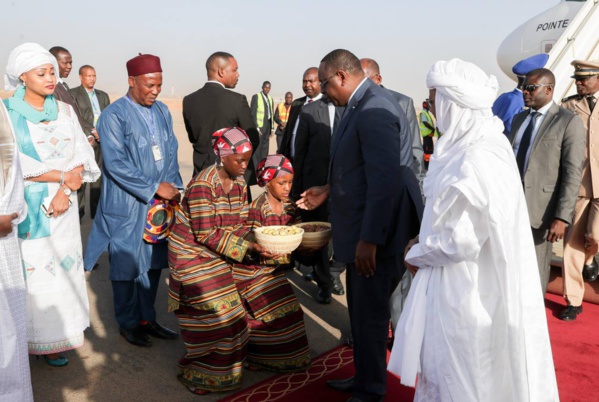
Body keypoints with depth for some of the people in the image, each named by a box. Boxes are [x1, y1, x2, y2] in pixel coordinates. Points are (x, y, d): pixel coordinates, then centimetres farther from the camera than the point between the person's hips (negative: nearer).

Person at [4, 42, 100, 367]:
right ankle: (33, 338, 13)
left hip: (63, 205, 3)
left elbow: (82, 156, 3)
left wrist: (66, 189, -11)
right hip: (28, 205, -3)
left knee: (62, 265, 4)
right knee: (31, 270, -1)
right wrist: (62, 176, -12)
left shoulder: (65, 110, 8)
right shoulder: (8, 111, -3)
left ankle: (56, 338, 14)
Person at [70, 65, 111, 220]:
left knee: (99, 176, 5)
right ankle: (78, 211, 2)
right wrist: (91, 133, -15)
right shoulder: (73, 94, 2)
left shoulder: (103, 95, 18)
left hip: (101, 141, 5)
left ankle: (97, 210, 13)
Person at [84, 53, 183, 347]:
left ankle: (147, 318, 29)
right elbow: (115, 163, -18)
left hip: (159, 202, 6)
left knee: (153, 263, 13)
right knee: (127, 265, 7)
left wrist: (174, 187, -5)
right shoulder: (114, 115, -12)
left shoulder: (162, 111, 7)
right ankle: (127, 324, 25)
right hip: (127, 206, -6)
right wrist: (155, 187, -19)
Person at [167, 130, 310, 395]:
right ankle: (200, 374, 9)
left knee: (267, 286, 3)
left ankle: (261, 352, 22)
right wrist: (247, 248, -27)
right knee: (219, 311, -15)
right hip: (196, 254, -8)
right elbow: (206, 235, -23)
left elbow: (241, 224, 4)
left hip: (231, 251, 8)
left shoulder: (239, 182, 3)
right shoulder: (202, 185, -21)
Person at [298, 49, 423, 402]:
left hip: (375, 232, -10)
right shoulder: (366, 104, 9)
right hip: (364, 228, 10)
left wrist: (369, 240, -24)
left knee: (370, 313, 6)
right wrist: (329, 191, 18)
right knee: (361, 308, 22)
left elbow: (385, 180, -27)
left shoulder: (373, 112, -23)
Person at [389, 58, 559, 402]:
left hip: (468, 288, -9)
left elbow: (461, 241, -25)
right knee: (448, 367, 25)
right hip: (473, 279, 9)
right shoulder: (481, 140, 4)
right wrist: (426, 240, 6)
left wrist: (417, 254, -8)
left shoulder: (475, 159, -27)